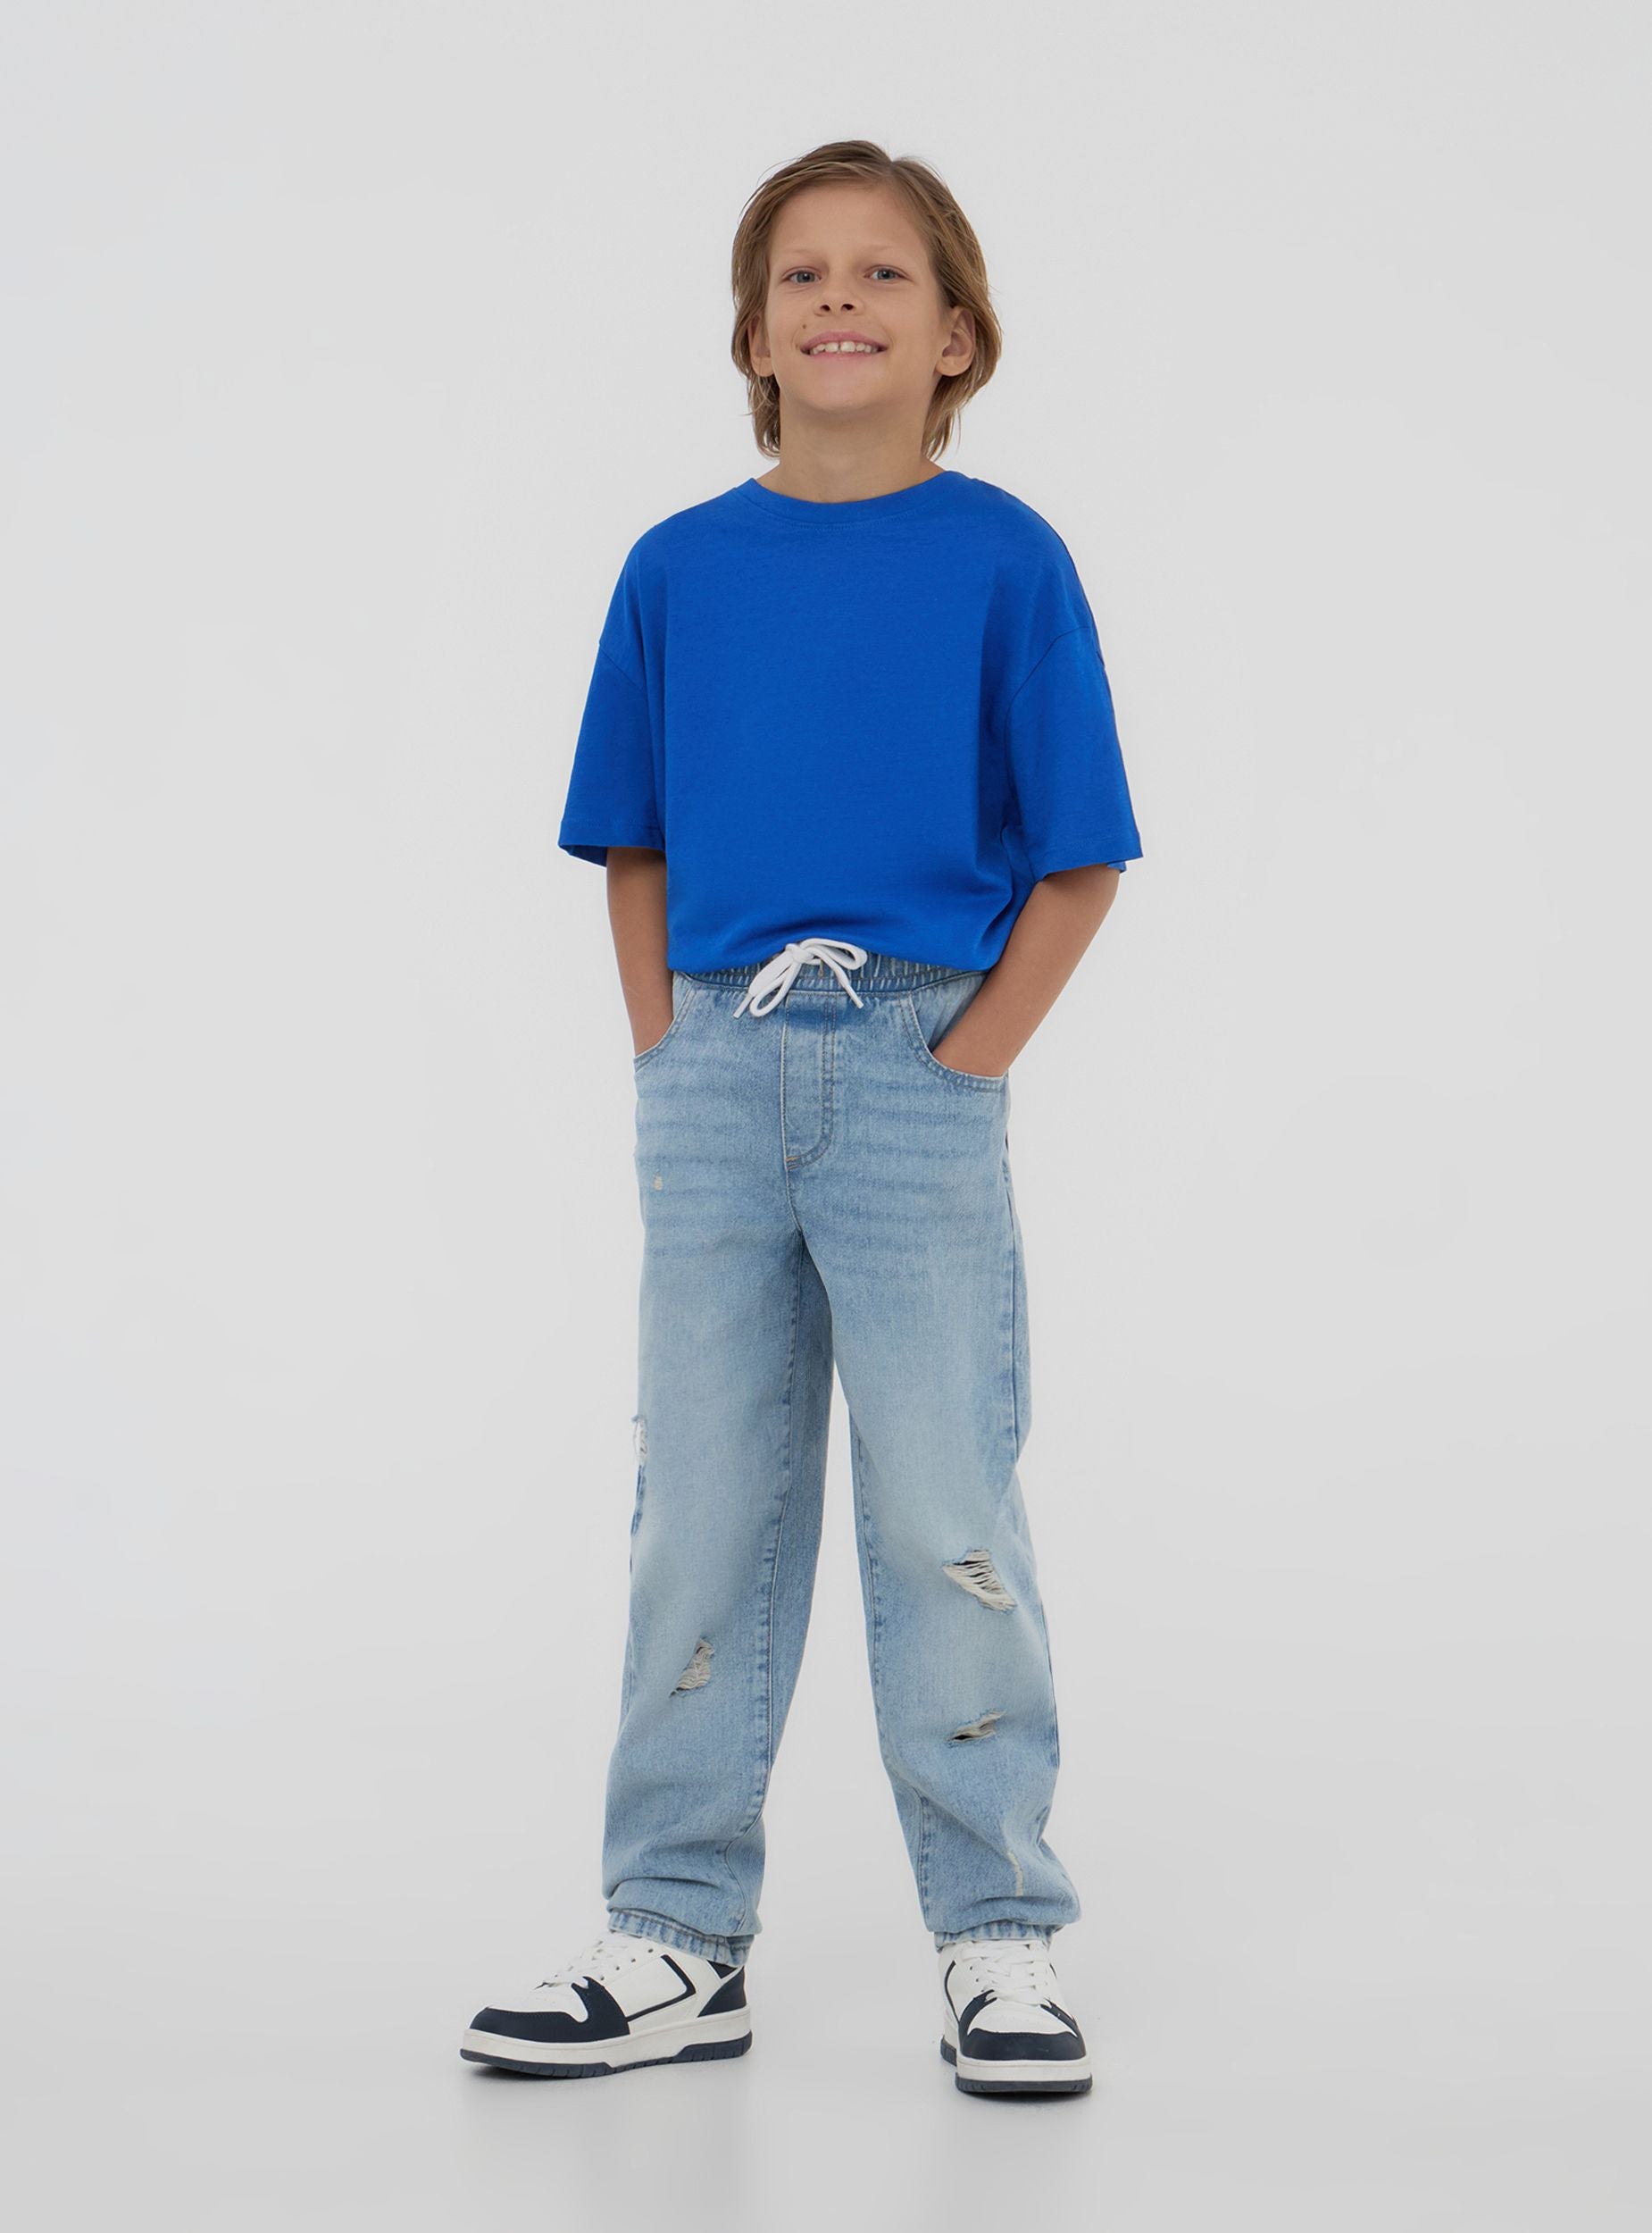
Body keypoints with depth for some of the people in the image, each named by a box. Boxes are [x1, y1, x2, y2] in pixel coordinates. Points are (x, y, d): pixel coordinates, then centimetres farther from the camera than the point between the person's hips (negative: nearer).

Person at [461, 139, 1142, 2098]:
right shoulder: (678, 569, 7)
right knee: (701, 1510, 8)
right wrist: (666, 1053, 3)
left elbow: (1077, 858, -1)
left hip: (919, 1071, -3)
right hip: (715, 1074, 3)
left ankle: (1000, 1937, 12)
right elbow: (632, 847, 14)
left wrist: (970, 1057, -8)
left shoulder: (1004, 560, -2)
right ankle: (677, 1940, 17)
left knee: (944, 1511, 0)